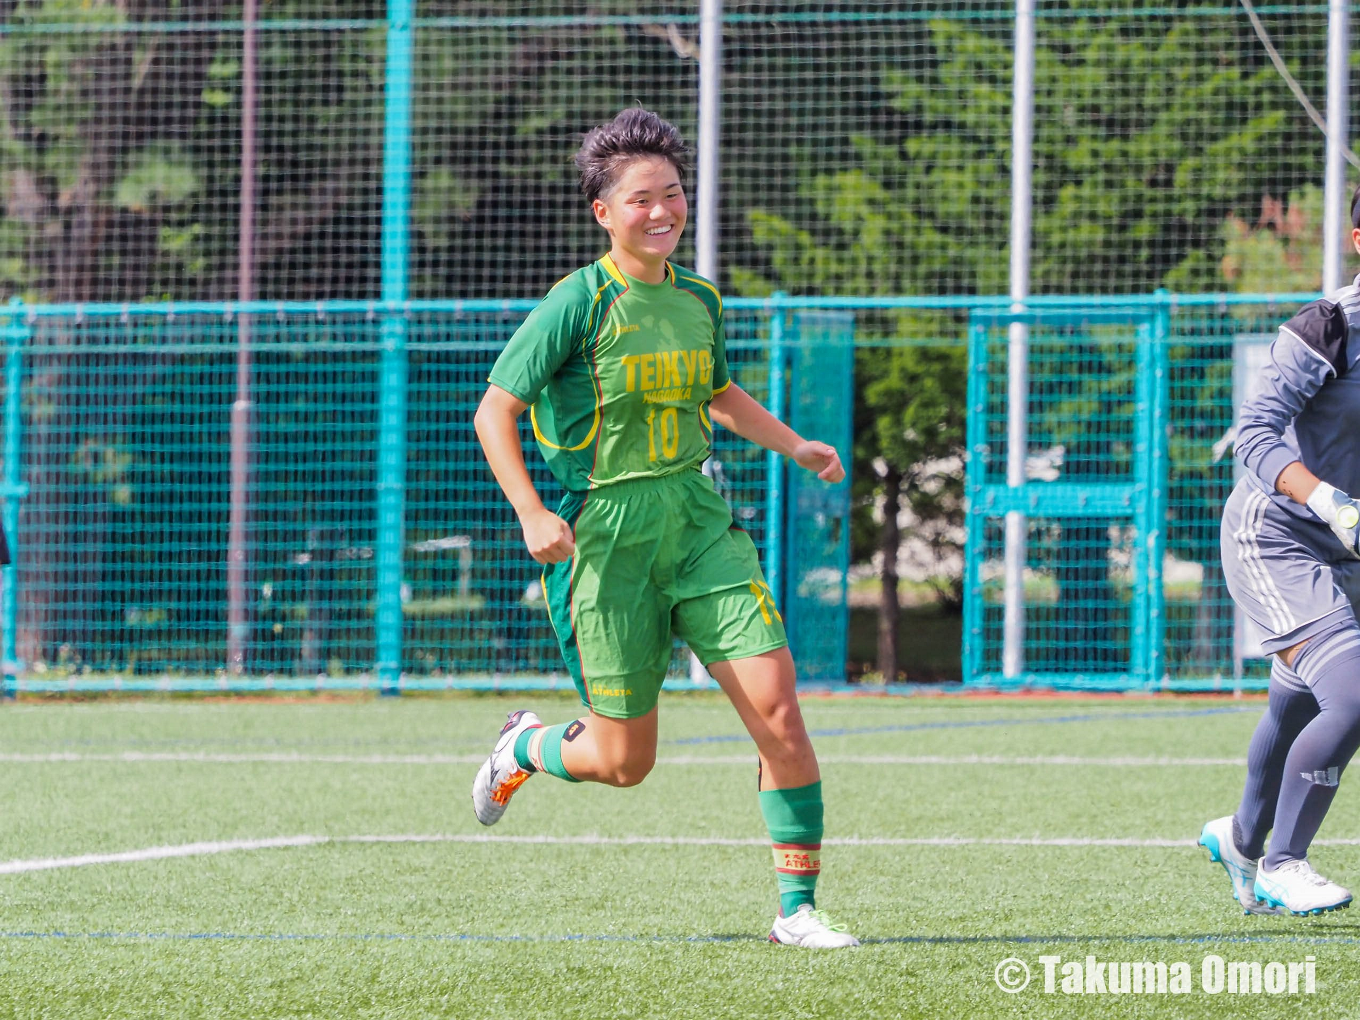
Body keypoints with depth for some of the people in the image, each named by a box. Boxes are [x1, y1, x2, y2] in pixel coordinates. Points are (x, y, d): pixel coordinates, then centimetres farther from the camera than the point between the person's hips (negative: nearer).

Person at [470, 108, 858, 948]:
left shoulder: (698, 300, 7)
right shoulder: (580, 303, -11)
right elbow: (495, 412, -9)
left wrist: (795, 446, 16)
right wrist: (532, 515, -20)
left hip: (698, 520, 4)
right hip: (607, 531, -4)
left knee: (777, 708, -12)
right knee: (625, 762, 3)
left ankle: (798, 907, -4)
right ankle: (526, 748, 38)